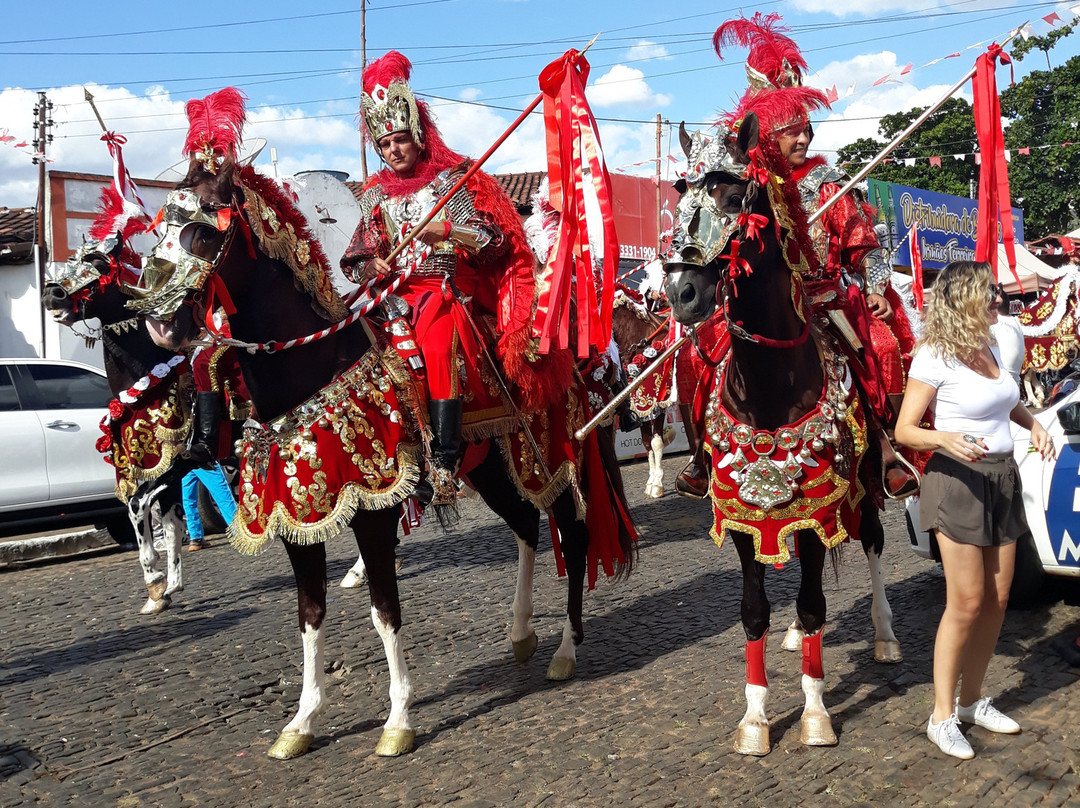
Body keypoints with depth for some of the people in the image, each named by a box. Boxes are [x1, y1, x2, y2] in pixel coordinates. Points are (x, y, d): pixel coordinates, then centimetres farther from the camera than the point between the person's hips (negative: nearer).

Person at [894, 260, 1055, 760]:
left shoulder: (989, 347, 10)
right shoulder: (935, 356, -13)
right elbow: (904, 430, -13)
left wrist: (1033, 423, 8)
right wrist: (945, 439, -32)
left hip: (1003, 478, 8)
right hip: (958, 480, -8)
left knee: (997, 600, 9)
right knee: (966, 603, -6)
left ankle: (972, 701, 24)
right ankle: (942, 716, 5)